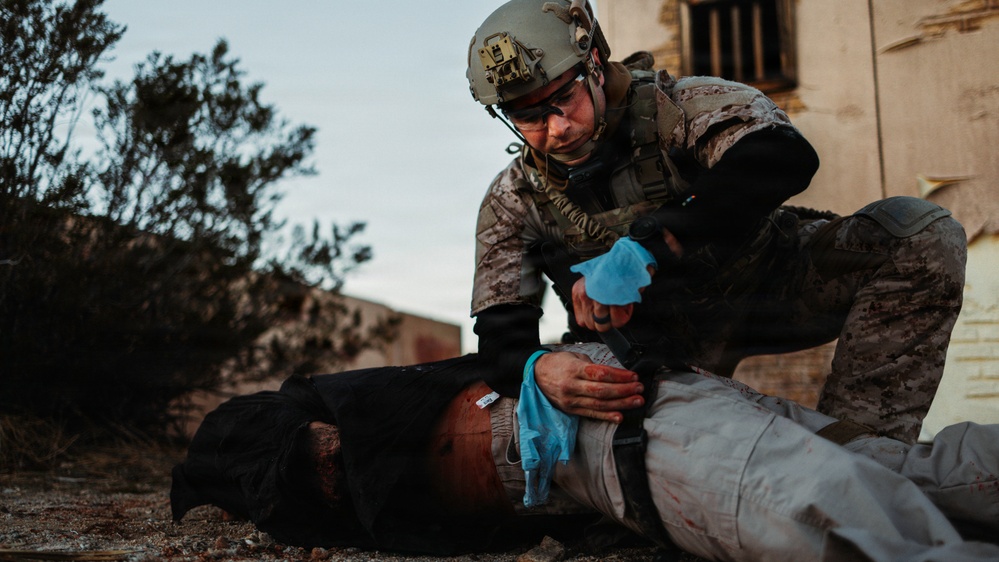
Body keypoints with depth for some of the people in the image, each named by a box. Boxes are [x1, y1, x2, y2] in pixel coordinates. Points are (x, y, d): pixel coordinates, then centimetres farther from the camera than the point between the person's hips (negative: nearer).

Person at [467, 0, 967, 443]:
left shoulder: (677, 106, -23)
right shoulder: (514, 201, -12)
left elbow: (784, 158, -43)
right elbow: (501, 333, -15)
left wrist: (645, 247, -51)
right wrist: (535, 370, -42)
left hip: (766, 286, -2)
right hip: (664, 344, 2)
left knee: (924, 234, -26)